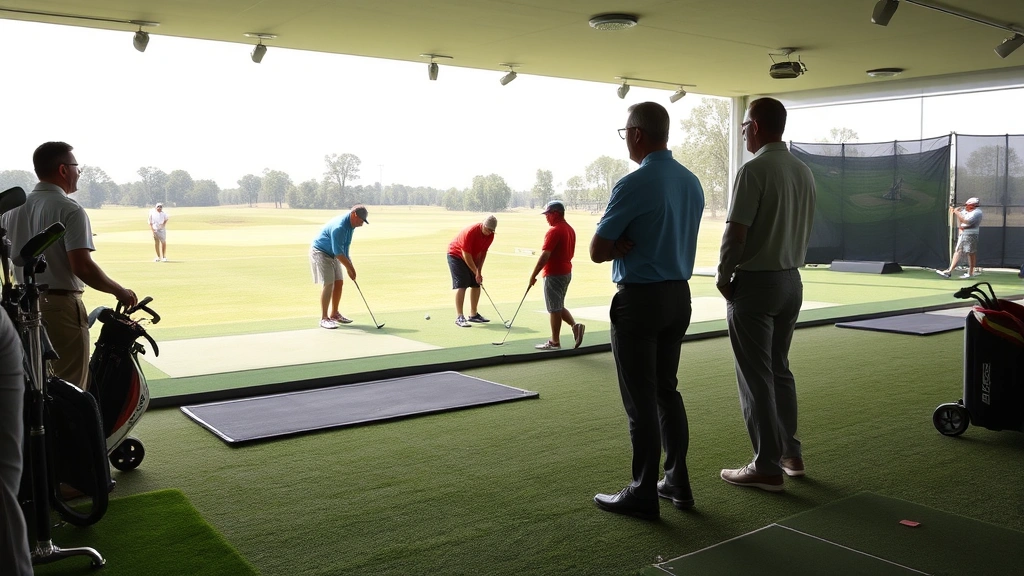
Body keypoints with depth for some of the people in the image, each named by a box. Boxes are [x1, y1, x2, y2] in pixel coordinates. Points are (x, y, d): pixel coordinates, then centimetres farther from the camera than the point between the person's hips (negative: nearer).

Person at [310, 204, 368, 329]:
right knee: (328, 284, -16)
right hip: (319, 252, -9)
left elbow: (344, 248, 12)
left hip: (332, 254, 9)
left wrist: (349, 265, 9)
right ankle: (324, 318, -11)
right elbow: (338, 252, -28)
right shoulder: (339, 227, -31)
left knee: (339, 283, 6)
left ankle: (334, 314, 19)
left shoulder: (350, 224, 0)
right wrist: (350, 267, -20)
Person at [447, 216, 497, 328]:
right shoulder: (470, 232, -32)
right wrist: (476, 272, -23)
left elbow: (483, 252, -2)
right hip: (456, 255, -7)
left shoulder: (490, 235, -11)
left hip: (472, 258, 7)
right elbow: (466, 255, -29)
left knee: (476, 285, 4)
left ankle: (473, 314, 15)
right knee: (461, 285, -17)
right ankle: (459, 317, -20)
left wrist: (479, 271, -10)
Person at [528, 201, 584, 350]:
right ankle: (575, 326, 0)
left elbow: (545, 255, -23)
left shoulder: (554, 231, -19)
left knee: (554, 308, 0)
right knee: (558, 306, 19)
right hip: (567, 272, 9)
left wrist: (533, 275, -19)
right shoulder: (570, 229, 11)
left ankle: (554, 342, 8)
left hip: (554, 274, -9)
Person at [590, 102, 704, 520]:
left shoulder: (634, 184, -18)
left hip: (639, 300, -8)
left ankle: (643, 495, 10)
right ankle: (678, 482, 23)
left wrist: (621, 247, 2)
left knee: (641, 401, 1)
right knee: (667, 391, 17)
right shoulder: (692, 183, 7)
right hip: (679, 295, 8)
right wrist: (634, 246, 2)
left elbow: (597, 251, -14)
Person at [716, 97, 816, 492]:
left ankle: (767, 467, 7)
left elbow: (736, 232, -18)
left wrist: (723, 276, -5)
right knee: (780, 369, 19)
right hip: (791, 281, 8)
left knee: (755, 376, 1)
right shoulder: (804, 171, 8)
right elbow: (805, 230, 14)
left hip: (755, 283, -8)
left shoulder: (754, 171, -16)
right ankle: (791, 453, 26)